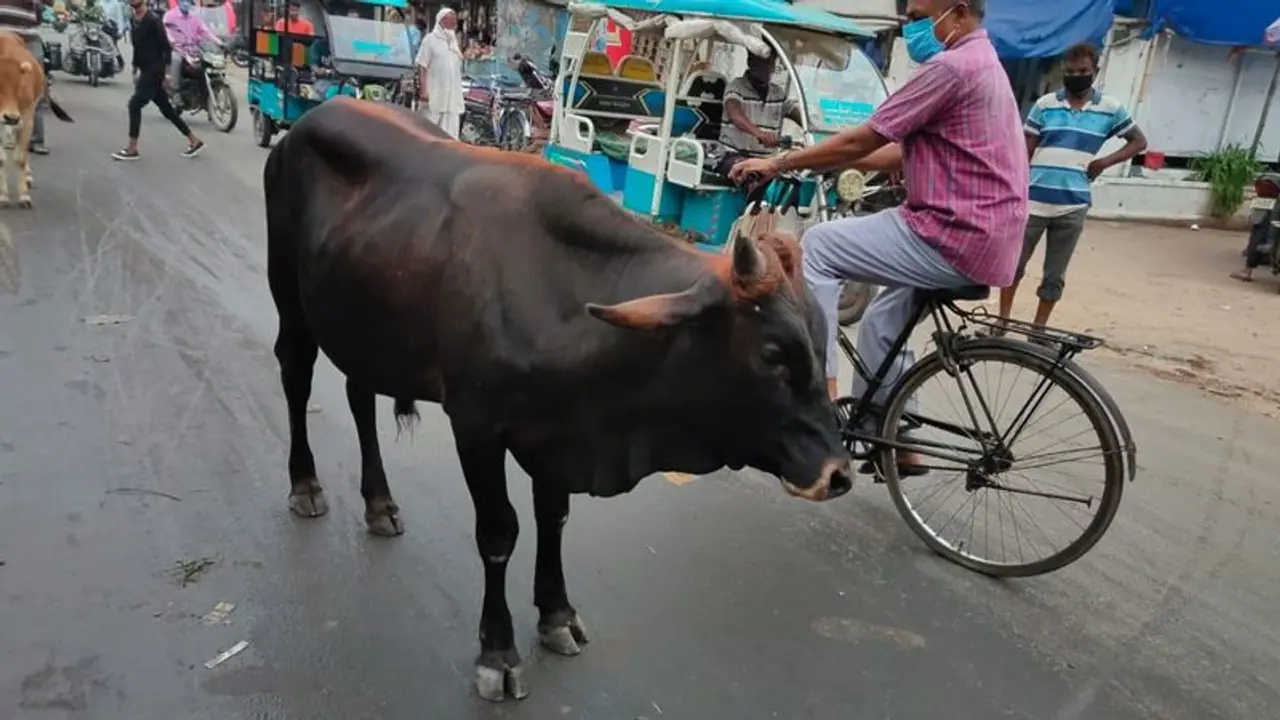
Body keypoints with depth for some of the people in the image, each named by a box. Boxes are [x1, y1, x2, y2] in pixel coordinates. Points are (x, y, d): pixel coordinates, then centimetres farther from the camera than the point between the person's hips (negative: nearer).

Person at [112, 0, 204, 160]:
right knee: (166, 109, 10)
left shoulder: (153, 20, -12)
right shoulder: (134, 20, 13)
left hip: (154, 70, -9)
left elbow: (166, 47, -14)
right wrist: (135, 71, 20)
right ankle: (194, 141, 18)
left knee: (134, 104, -11)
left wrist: (165, 74, -16)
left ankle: (131, 149, -5)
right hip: (146, 71, 9)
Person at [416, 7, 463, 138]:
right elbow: (422, 67, -9)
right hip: (434, 95, -6)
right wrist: (423, 90, -18)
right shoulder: (430, 39, -3)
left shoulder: (454, 40, 16)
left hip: (452, 96, 6)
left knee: (450, 135, 5)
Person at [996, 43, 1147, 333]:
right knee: (1014, 264, 8)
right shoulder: (1045, 104, 3)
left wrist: (1105, 161, -3)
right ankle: (1002, 320, 23)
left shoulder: (1110, 108, 4)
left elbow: (1139, 141, 13)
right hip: (1033, 202, 0)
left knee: (1055, 276, 8)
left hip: (1073, 206, 0)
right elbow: (1025, 151, 3)